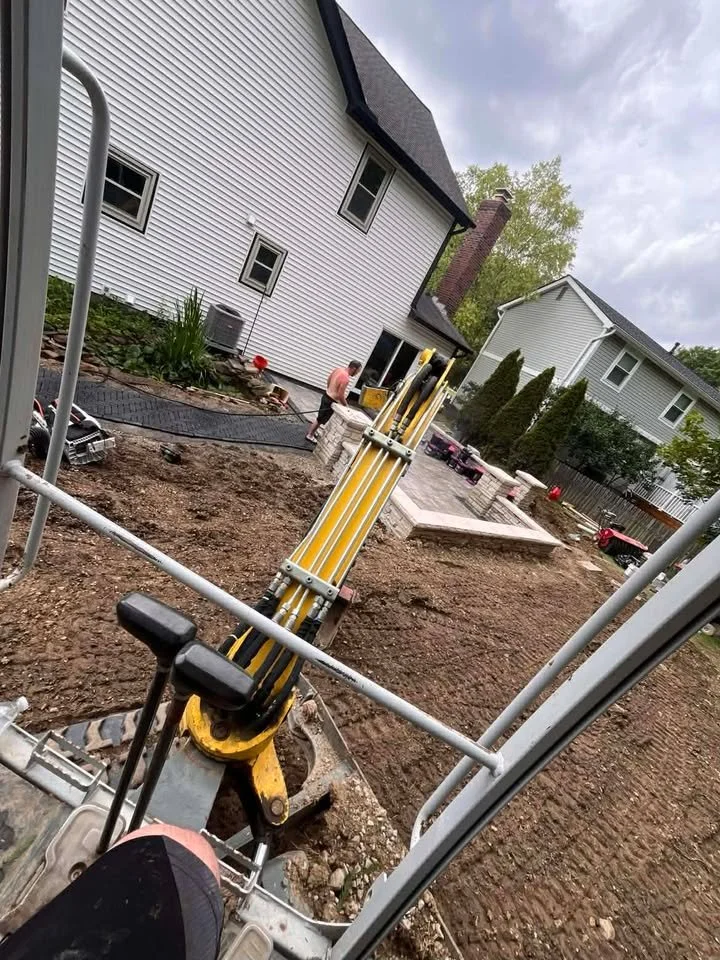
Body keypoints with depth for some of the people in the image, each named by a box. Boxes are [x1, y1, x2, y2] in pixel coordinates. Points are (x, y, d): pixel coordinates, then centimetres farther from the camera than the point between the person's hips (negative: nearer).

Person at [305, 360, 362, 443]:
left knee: (322, 417, 25)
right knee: (321, 419, 8)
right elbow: (340, 395, -24)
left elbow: (329, 379, 16)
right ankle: (309, 435, 22)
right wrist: (345, 405, -9)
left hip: (326, 395, 9)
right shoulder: (346, 378, -27)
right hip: (331, 400, -9)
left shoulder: (339, 369, 0)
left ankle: (313, 430, 41)